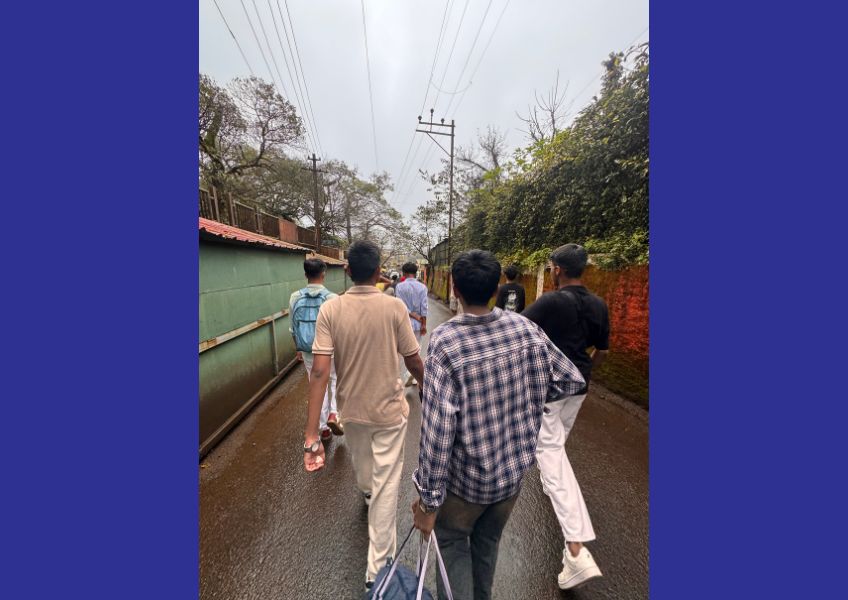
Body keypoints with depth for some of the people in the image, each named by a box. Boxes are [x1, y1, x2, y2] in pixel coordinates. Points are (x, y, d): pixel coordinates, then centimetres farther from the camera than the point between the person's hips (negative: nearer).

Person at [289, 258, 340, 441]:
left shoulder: (295, 298, -6)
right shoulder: (332, 298, -18)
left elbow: (293, 328, 3)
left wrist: (298, 349, 17)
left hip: (308, 352, 3)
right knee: (334, 381, 24)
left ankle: (323, 428, 31)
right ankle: (333, 415, 10)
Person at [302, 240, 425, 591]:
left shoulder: (330, 309, -15)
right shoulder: (394, 307, -18)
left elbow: (319, 372, -19)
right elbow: (414, 363, -12)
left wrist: (311, 435, -15)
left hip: (351, 409, 4)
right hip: (389, 410, -3)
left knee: (361, 463, 34)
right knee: (386, 485, 17)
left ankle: (367, 495, 66)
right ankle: (377, 567, 33)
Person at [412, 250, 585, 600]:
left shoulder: (445, 342, -28)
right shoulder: (525, 328, -15)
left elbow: (437, 430, -26)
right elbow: (572, 379, -2)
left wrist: (428, 499, -13)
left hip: (465, 477, -3)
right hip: (514, 470, 4)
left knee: (452, 541, 26)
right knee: (488, 542, 30)